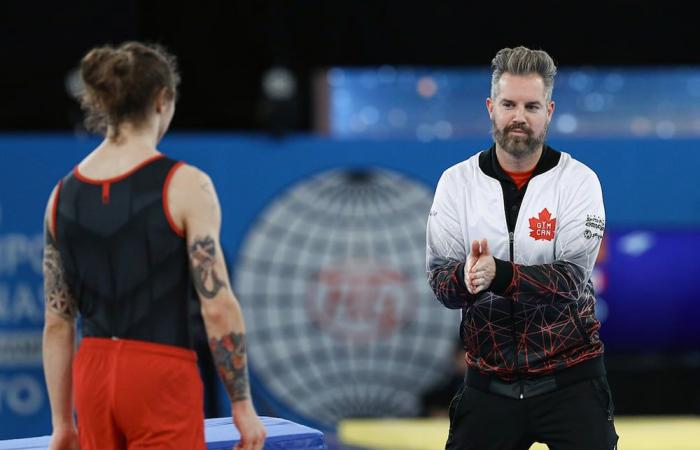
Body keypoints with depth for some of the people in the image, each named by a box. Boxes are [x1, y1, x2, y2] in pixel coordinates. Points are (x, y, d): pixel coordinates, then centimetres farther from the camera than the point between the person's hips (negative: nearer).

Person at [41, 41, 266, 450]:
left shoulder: (65, 194, 6)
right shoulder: (183, 185, -9)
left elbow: (57, 323, 9)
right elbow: (218, 308, -12)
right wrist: (243, 407, -4)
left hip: (94, 377, 6)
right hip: (160, 379, -5)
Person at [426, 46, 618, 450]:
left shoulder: (579, 181, -7)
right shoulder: (457, 182, 1)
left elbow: (571, 277, -18)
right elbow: (439, 278, -5)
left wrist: (498, 275, -34)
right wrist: (464, 279, -29)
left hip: (569, 380, -2)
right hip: (489, 379, 2)